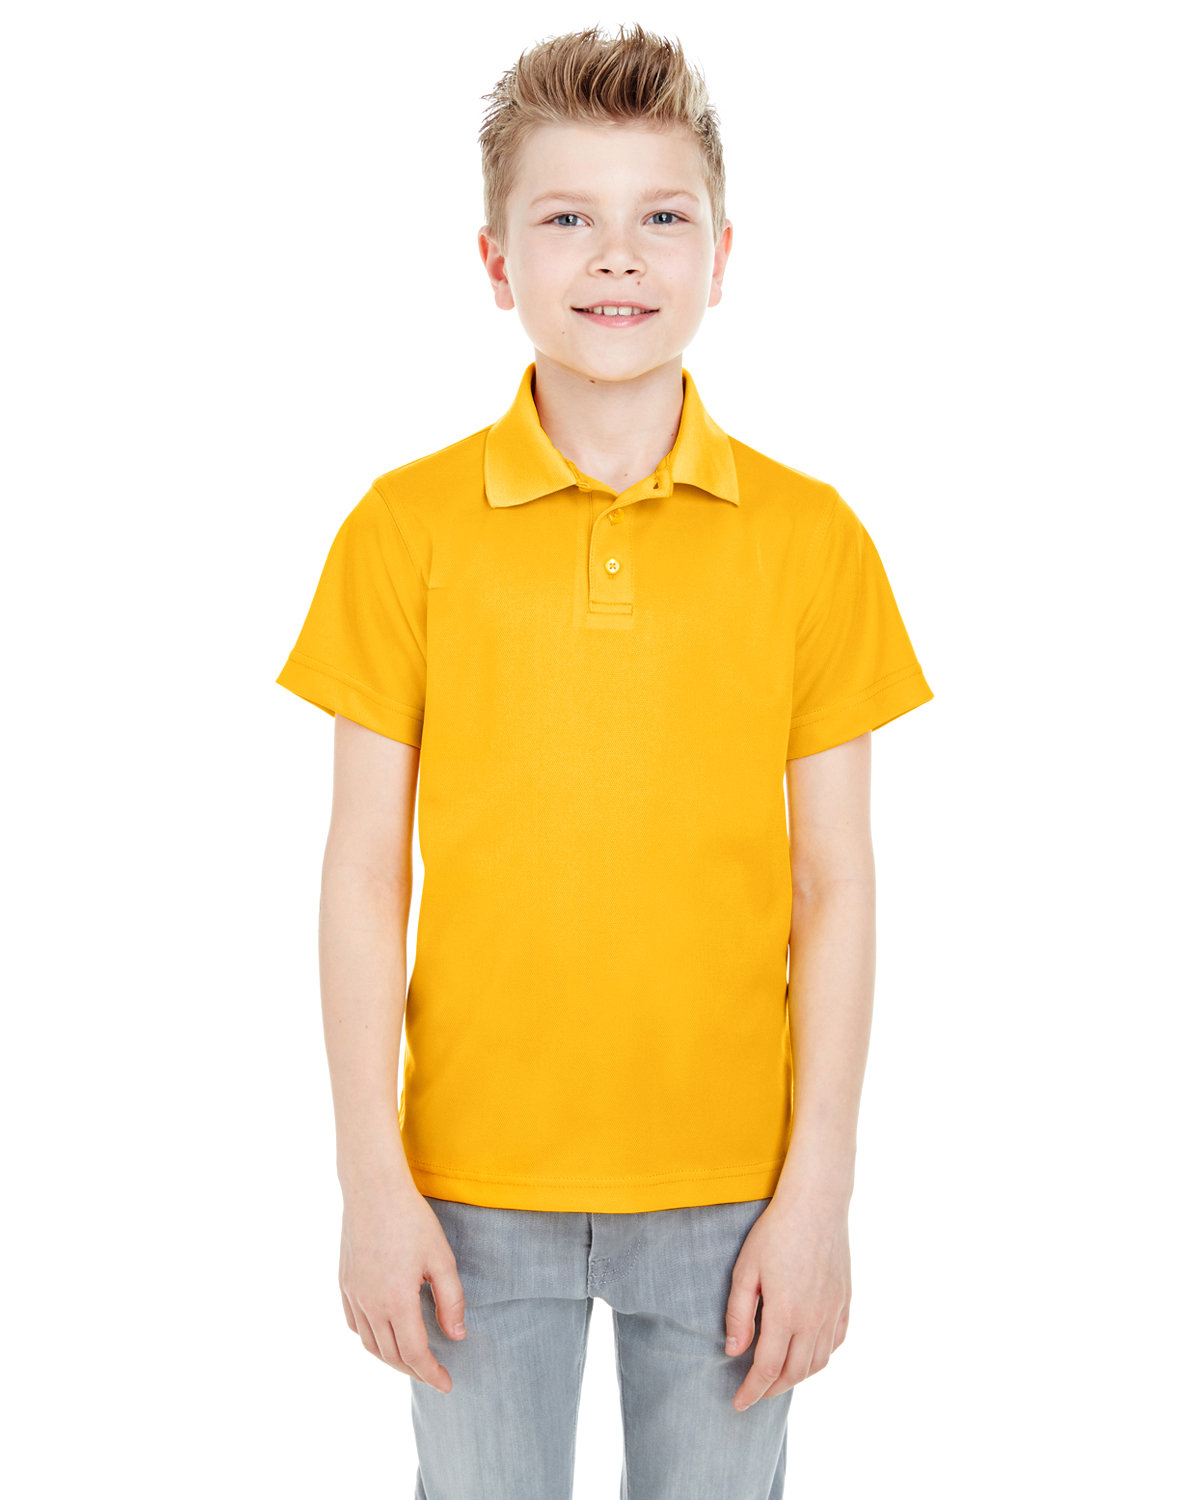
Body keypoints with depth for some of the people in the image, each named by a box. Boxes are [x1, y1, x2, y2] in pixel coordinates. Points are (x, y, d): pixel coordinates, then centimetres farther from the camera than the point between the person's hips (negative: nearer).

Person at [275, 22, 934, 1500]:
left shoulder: (809, 537, -3)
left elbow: (835, 887, -1)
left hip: (730, 1185, 1)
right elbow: (363, 870, -2)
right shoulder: (403, 529, -4)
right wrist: (371, 1180, -4)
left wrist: (818, 1192, -3)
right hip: (474, 1179, 0)